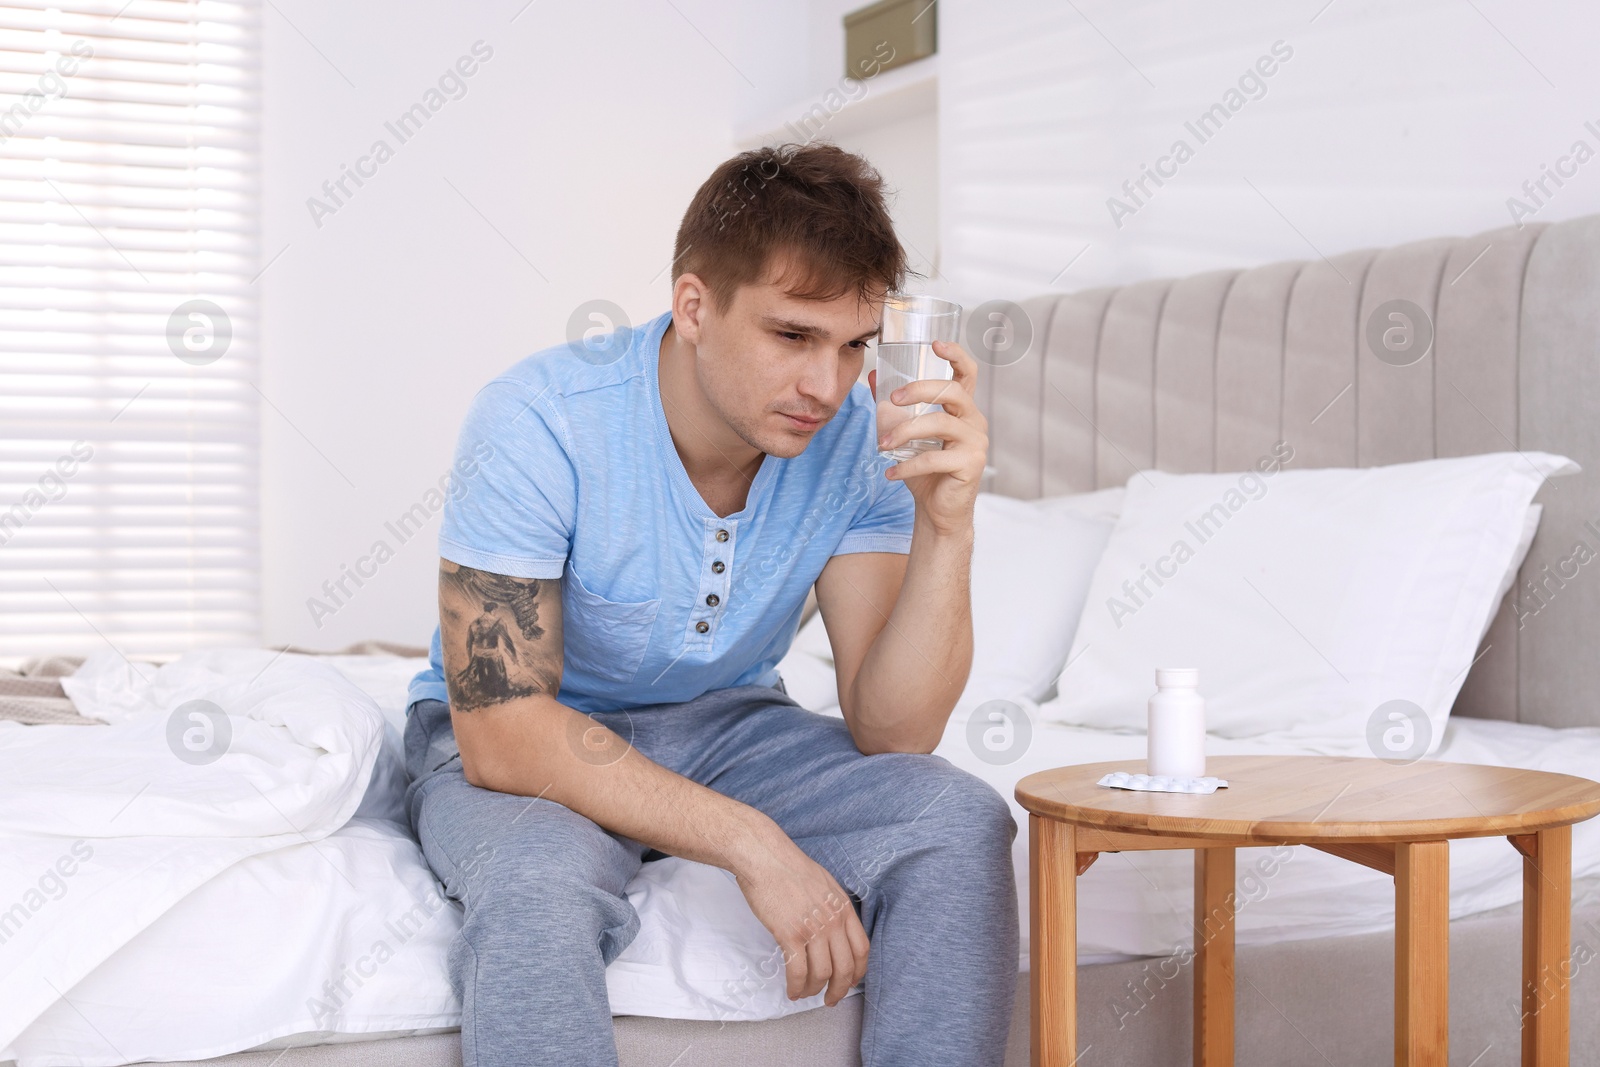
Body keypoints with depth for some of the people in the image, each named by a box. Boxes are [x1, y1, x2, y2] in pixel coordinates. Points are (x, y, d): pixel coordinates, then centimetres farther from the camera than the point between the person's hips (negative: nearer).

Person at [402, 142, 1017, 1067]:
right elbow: (503, 731, -28)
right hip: (524, 739, -3)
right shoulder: (540, 422, -26)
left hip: (726, 724, 4)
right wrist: (750, 843, -33)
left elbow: (891, 732, -16)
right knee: (540, 880, -38)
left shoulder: (858, 442, -15)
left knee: (960, 822, -20)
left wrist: (947, 528, -31)